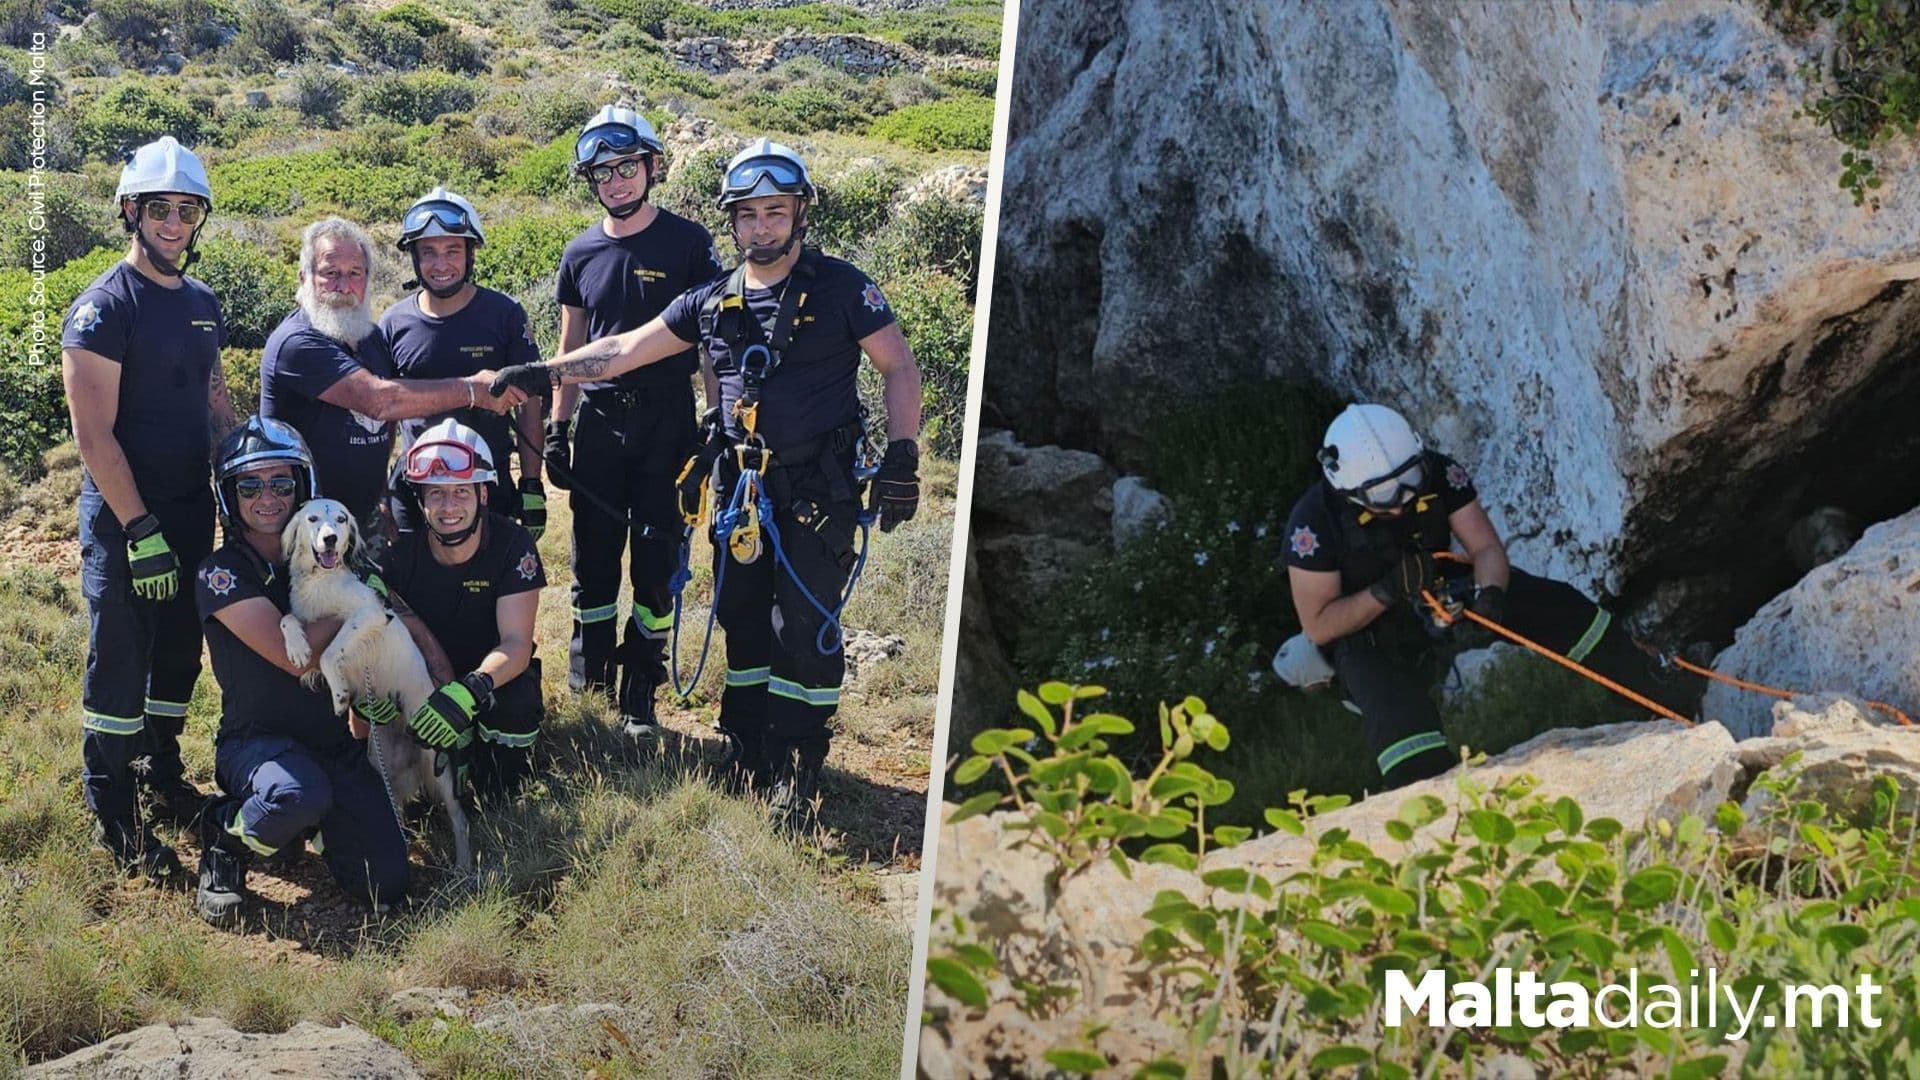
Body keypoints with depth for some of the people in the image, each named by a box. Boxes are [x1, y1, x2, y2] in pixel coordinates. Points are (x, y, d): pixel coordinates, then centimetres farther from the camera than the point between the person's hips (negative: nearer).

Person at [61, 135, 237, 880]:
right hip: (123, 518, -7)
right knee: (120, 665, -2)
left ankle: (161, 775, 30)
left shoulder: (203, 304, 9)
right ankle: (114, 817, 6)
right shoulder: (103, 308, -13)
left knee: (180, 653, 15)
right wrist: (142, 530, -20)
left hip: (192, 511, 7)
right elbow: (94, 435, -17)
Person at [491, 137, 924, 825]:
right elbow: (624, 349, 9)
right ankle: (747, 749, 20)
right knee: (743, 620, 8)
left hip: (818, 488, -5)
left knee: (805, 626, -8)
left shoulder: (840, 288, -4)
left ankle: (800, 767, 2)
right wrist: (543, 376, 1)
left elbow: (899, 369, -1)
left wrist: (903, 460, -9)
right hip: (740, 485, 5)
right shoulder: (714, 301, 9)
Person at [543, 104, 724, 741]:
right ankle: (587, 683, 17)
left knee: (656, 562, -1)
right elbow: (571, 349, 15)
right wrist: (556, 429, 10)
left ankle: (640, 697, 8)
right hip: (599, 421, 3)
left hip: (666, 424, -3)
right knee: (593, 558, 6)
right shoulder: (582, 254, 8)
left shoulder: (688, 243, -3)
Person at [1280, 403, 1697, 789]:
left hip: (1444, 591, 4)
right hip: (1365, 628, -4)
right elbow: (1318, 625, -21)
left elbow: (1487, 547, -15)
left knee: (1558, 606, -9)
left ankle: (1674, 710, 4)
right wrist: (1387, 592, -34)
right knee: (1402, 723, -32)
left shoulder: (1438, 474, -19)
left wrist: (1487, 598, -37)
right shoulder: (1314, 522, -28)